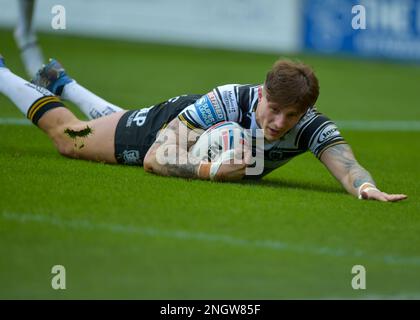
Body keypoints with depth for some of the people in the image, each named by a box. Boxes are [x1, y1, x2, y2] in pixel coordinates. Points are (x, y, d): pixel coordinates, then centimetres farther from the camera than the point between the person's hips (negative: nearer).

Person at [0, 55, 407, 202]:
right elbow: (155, 158, -44)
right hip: (167, 123, -4)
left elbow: (346, 164, -55)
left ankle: (60, 82, 63)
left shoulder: (311, 127, -39)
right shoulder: (225, 101, -47)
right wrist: (211, 169, -61)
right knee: (68, 135, 17)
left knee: (117, 121, 36)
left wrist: (366, 186, -77)